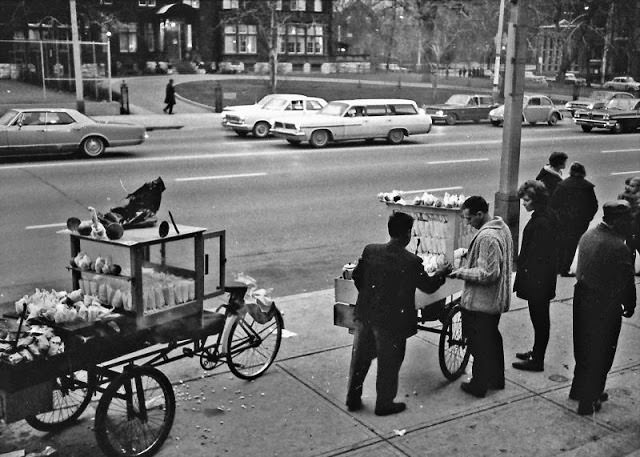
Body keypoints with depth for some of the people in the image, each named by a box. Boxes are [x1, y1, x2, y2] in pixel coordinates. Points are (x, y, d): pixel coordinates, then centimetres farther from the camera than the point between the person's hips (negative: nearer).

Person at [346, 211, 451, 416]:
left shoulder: (370, 251, -6)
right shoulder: (412, 262, -18)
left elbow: (357, 276, 6)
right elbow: (428, 286, -4)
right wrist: (441, 273, 15)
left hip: (365, 315, 5)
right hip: (393, 320, -4)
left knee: (360, 357, 19)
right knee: (389, 363, 13)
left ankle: (353, 399, 31)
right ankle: (384, 404, 26)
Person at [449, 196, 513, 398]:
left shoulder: (486, 237, -27)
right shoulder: (502, 228, 4)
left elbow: (488, 273, -28)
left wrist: (461, 272, -20)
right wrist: (470, 255, 11)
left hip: (480, 303, -10)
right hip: (496, 299, 10)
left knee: (479, 344, 5)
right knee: (493, 338, 23)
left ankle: (479, 385, 19)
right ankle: (496, 379, 37)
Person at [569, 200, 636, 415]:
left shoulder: (588, 235, 0)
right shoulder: (618, 247, -24)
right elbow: (626, 282, -16)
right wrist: (629, 306, 1)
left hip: (582, 298, 8)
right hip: (605, 307, -7)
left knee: (584, 348, 23)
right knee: (600, 355, 8)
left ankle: (580, 390, 39)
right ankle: (588, 402, 18)